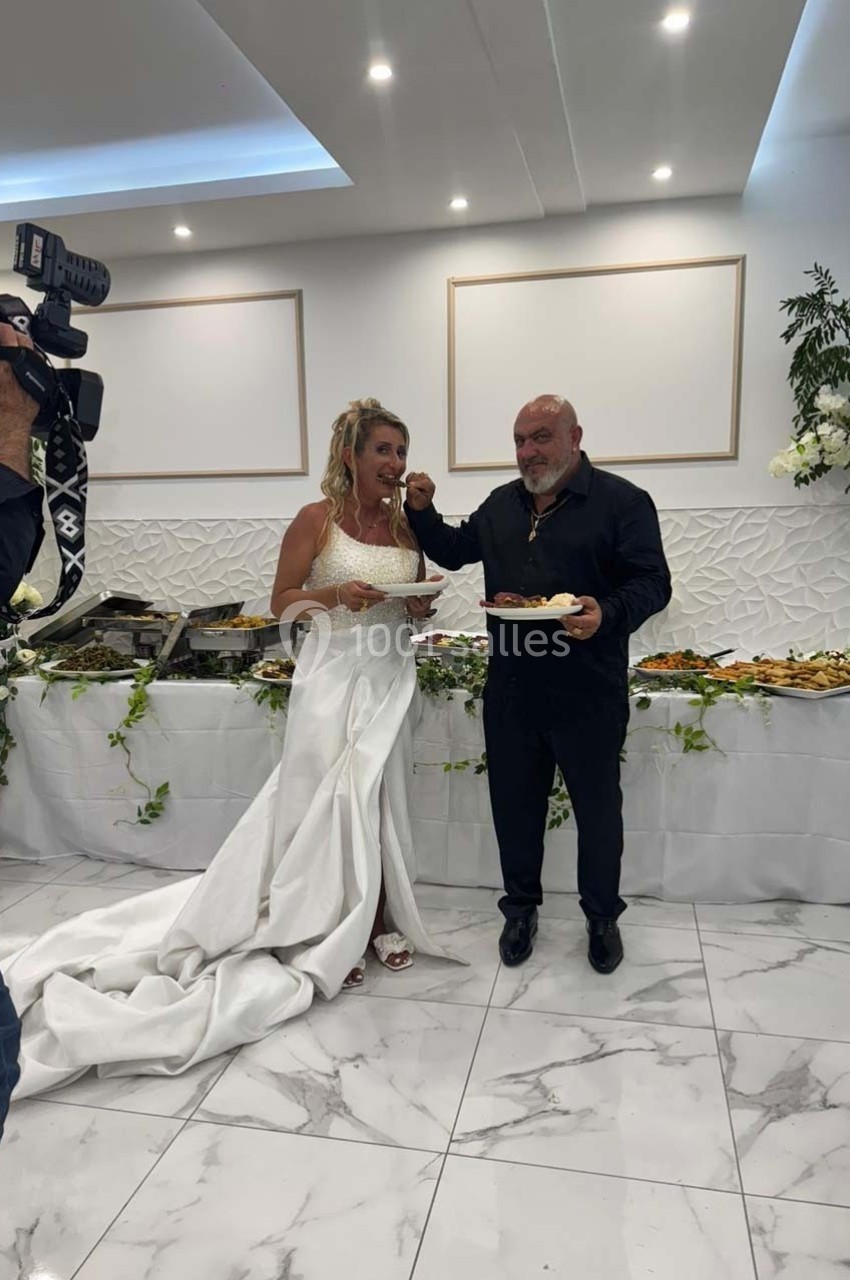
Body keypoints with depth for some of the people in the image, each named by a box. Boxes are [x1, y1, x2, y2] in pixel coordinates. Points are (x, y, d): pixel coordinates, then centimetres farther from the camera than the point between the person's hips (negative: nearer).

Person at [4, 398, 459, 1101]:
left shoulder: (408, 523, 7)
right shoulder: (316, 520, -8)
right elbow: (282, 602, -5)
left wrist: (419, 600, -6)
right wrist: (335, 594, -21)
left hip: (390, 678, 5)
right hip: (334, 674, -5)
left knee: (379, 799, 11)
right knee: (331, 797, 0)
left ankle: (379, 917, 27)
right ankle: (332, 930, 17)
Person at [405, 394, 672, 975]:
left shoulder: (622, 501, -6)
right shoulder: (503, 504, 12)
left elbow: (653, 582, -10)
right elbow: (454, 551, 23)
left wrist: (607, 614, -29)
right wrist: (422, 511, 6)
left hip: (589, 692, -4)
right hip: (511, 688, 5)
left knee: (597, 807, 11)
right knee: (515, 803, 14)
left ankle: (603, 916, 33)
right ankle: (522, 907, 34)